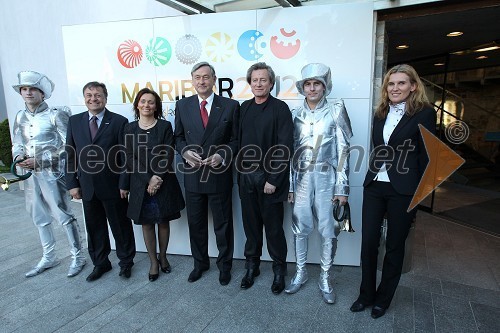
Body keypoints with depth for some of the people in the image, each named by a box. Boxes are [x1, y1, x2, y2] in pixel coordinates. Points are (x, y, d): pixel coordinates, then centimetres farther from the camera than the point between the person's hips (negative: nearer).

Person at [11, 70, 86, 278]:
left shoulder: (55, 115, -8)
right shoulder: (20, 117, 10)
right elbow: (17, 144, 14)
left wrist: (40, 160, -15)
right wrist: (19, 157, -9)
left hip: (51, 173, -6)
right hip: (30, 175, 7)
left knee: (64, 216, -2)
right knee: (39, 218, 15)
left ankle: (77, 257, 12)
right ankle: (48, 257, 30)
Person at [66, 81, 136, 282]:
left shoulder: (119, 121, -6)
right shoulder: (74, 121, 7)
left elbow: (126, 156, -8)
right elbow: (70, 154, 8)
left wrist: (124, 184, -11)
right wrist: (72, 183, 3)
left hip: (113, 187, -4)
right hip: (87, 187, 4)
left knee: (121, 226, 9)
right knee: (94, 228, 16)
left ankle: (125, 262, 29)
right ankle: (100, 263, 34)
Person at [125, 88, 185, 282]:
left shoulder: (165, 126, 0)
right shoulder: (130, 128, 4)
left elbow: (168, 154, -6)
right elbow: (130, 158, -2)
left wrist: (157, 177, -16)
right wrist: (148, 179, -13)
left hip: (164, 182, -1)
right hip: (140, 184, 1)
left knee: (163, 221, 10)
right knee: (146, 223, 9)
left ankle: (163, 257, 29)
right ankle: (153, 261, 23)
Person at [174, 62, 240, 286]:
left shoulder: (230, 106, -4)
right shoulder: (182, 105, 4)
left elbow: (236, 139, -1)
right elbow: (179, 137, 9)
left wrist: (221, 156, -18)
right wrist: (185, 151, -11)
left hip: (220, 175, -2)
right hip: (192, 175, 3)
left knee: (223, 224, 12)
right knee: (196, 223, 16)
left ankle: (225, 265, 33)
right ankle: (200, 263, 38)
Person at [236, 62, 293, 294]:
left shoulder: (280, 108, -6)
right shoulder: (244, 108, 9)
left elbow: (285, 149, -11)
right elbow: (240, 142, 9)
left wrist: (273, 180, -14)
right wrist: (240, 173, 3)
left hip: (270, 178, -4)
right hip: (246, 177, 4)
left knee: (273, 227, 7)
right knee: (251, 224, 13)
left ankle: (279, 270, 26)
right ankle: (252, 266, 31)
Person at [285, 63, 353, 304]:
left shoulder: (336, 110, 0)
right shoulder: (296, 114, 8)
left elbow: (343, 149, -3)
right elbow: (290, 150, 8)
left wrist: (342, 187, -8)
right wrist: (288, 185, 5)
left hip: (326, 178, -2)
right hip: (301, 178, 2)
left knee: (328, 230, 3)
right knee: (300, 227, 8)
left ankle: (325, 278, 22)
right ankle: (300, 272, 27)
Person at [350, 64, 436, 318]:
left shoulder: (425, 113, -4)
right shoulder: (380, 114, 11)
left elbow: (426, 155, -5)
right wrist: (373, 176, 9)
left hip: (403, 190, -4)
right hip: (374, 186, 5)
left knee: (394, 246, 10)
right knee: (368, 242, 7)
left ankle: (383, 298, 29)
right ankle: (366, 295, 26)